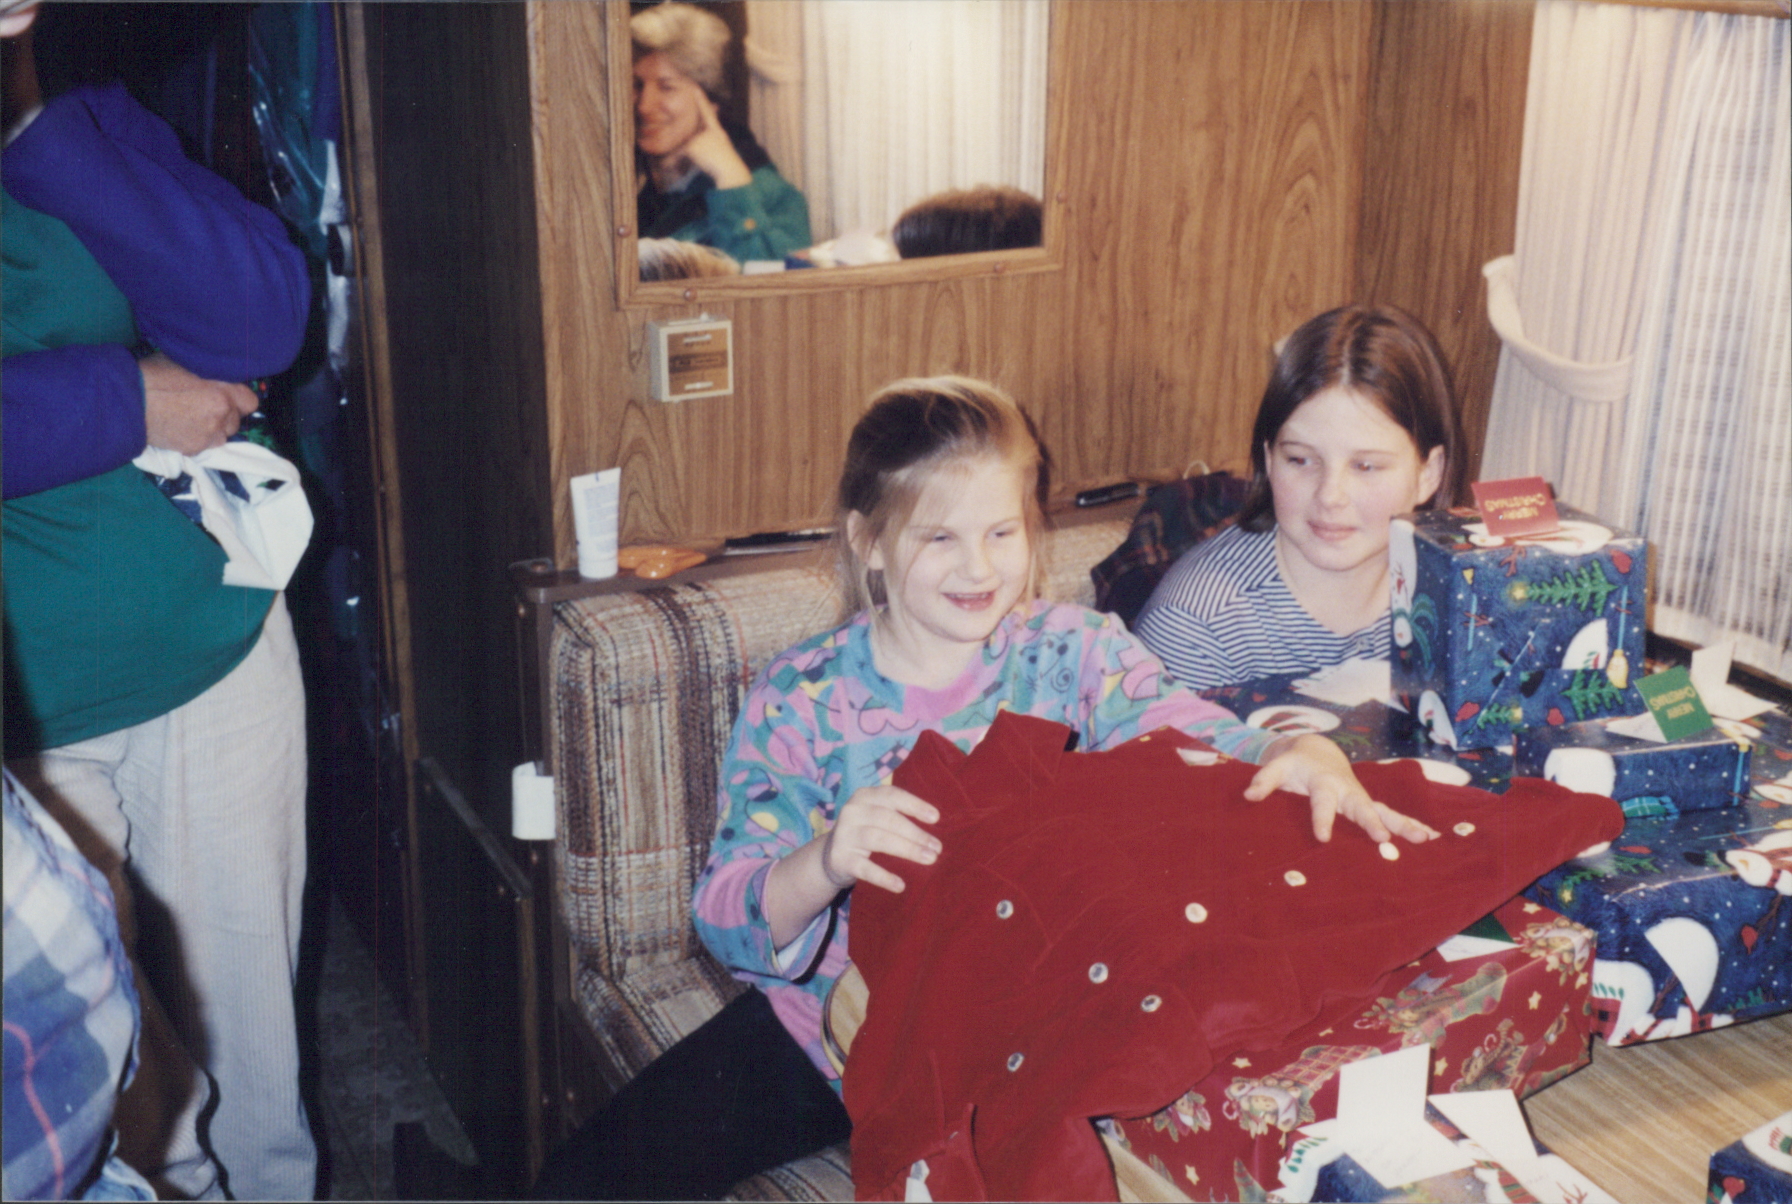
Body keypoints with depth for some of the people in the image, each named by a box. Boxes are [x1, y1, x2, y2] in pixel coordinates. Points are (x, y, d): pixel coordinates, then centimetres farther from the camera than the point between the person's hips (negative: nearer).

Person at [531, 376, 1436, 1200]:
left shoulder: (1078, 654, -3)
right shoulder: (799, 698, -5)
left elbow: (1198, 742, -21)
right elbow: (728, 919, -11)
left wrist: (1305, 754, -44)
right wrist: (826, 865, -33)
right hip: (829, 1023, 1)